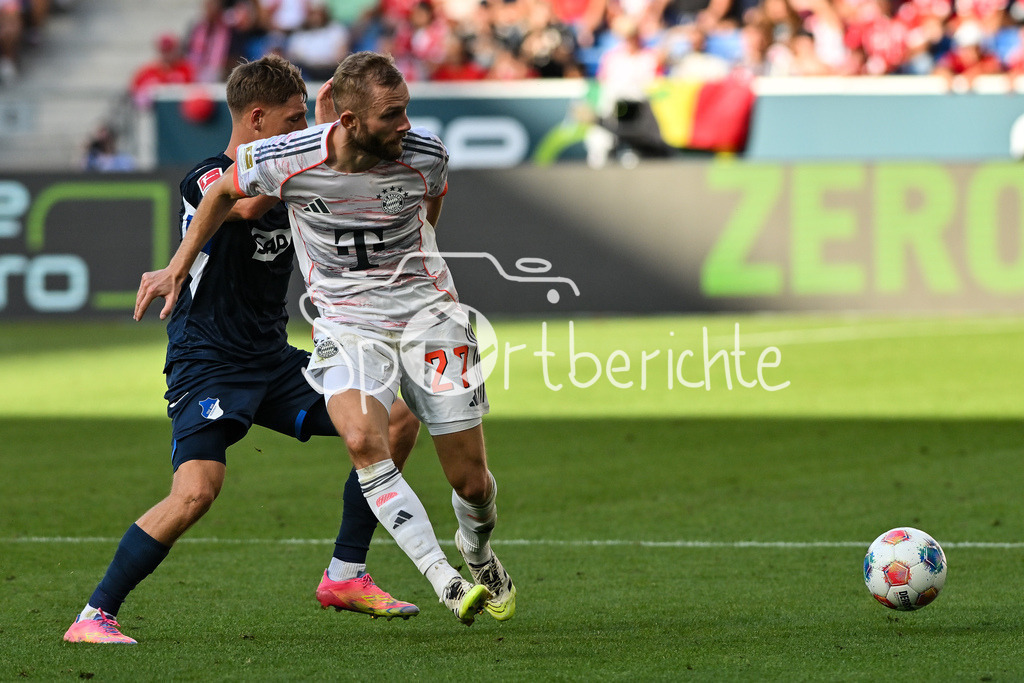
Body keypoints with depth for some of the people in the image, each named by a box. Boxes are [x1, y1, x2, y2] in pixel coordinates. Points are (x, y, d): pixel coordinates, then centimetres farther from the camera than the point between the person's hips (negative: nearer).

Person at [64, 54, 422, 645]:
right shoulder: (205, 180, -14)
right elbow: (248, 203, -37)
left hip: (273, 362, 8)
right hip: (207, 364, -8)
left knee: (398, 419, 5)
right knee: (197, 489, -28)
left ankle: (346, 576, 14)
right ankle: (95, 617, -16)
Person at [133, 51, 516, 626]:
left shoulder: (426, 154, -12)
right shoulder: (284, 159, -16)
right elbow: (225, 192, 6)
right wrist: (178, 270, 11)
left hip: (427, 313, 1)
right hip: (347, 325, -1)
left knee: (471, 481, 0)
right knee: (363, 441, -31)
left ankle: (479, 553, 37)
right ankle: (446, 583, -29)